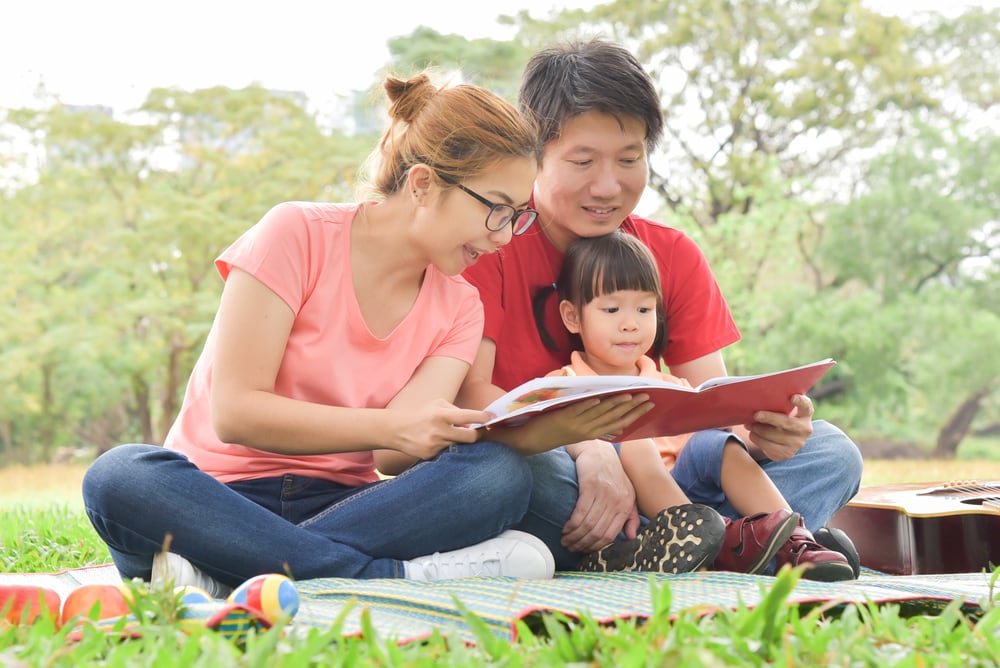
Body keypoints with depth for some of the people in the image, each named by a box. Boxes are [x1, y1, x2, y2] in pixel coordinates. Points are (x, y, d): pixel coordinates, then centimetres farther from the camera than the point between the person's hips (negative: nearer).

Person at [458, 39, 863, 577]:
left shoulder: (674, 257, 6)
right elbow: (467, 393, -19)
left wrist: (756, 430, -26)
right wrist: (584, 447, -36)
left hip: (638, 474, 5)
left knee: (829, 452, -10)